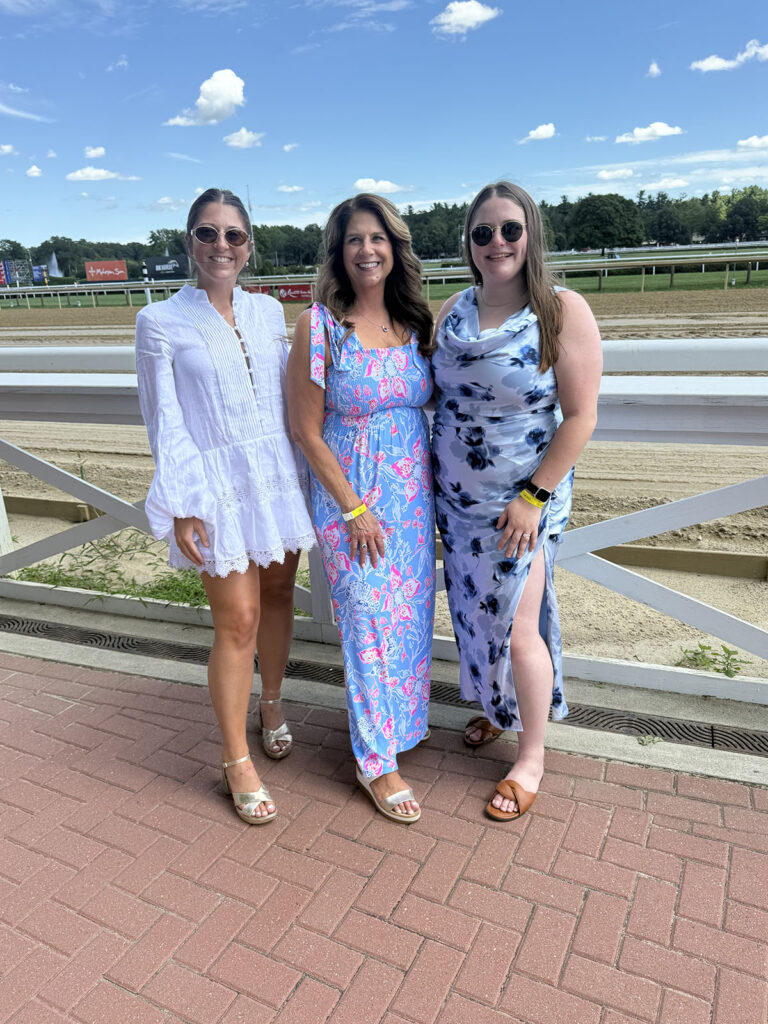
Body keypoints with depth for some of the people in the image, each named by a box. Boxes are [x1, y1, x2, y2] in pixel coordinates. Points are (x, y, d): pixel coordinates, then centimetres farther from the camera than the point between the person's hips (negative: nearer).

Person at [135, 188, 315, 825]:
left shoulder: (268, 311, 7)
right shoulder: (161, 322, -4)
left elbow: (286, 397, 12)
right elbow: (165, 423, -6)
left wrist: (305, 477, 11)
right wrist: (181, 508, -10)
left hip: (279, 476, 5)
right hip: (218, 485, -4)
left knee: (277, 594, 14)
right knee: (238, 619, -3)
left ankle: (271, 703, 40)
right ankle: (237, 759, 15)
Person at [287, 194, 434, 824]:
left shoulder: (414, 322, 5)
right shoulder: (319, 326, -10)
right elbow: (306, 430, -11)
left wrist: (431, 486, 7)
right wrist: (354, 508, -13)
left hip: (414, 493, 5)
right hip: (349, 495, -5)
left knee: (411, 616, 15)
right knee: (370, 623, 3)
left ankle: (402, 719, 40)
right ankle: (377, 760, 21)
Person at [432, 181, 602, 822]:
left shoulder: (563, 311, -11)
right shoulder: (454, 310, 5)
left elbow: (580, 416, -13)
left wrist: (533, 495, -16)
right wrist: (431, 474, 9)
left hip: (522, 499, -5)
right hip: (457, 497, 5)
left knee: (517, 627, -2)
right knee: (475, 611, 15)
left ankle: (531, 755, 20)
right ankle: (499, 709, 41)